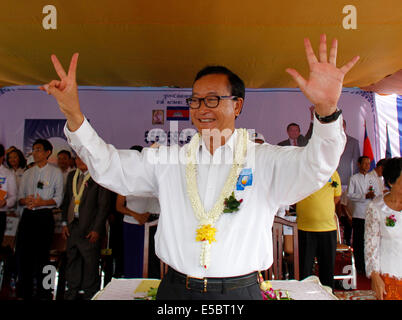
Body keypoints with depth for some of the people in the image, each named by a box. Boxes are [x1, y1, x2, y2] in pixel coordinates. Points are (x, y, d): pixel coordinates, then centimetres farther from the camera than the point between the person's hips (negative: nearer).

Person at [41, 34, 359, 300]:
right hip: (176, 288, 3)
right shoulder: (168, 160, 4)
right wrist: (73, 115, -10)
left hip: (240, 290, -2)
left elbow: (315, 166, -18)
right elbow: (109, 166, 3)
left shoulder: (265, 159, -5)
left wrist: (327, 109, -38)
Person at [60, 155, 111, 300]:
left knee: (90, 264, 3)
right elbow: (66, 200, 18)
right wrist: (64, 223, 9)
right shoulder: (71, 176, 13)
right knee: (72, 262, 16)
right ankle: (72, 294, 32)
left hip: (90, 229, -6)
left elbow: (104, 205, -11)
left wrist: (96, 229, -13)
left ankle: (90, 295, 19)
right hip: (72, 227, 6)